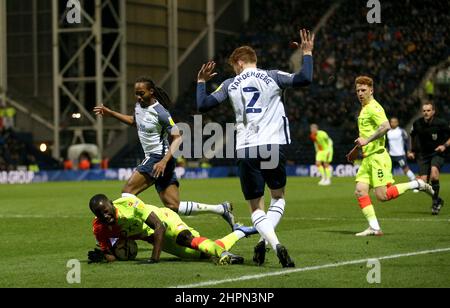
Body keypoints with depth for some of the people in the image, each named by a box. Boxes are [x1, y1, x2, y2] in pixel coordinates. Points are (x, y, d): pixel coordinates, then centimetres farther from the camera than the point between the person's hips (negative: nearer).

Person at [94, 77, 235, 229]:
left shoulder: (159, 112, -16)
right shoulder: (139, 105, 9)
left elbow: (178, 138, -18)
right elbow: (134, 121, 32)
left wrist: (164, 161, -27)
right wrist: (110, 113, 25)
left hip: (160, 158, -9)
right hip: (151, 158, 9)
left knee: (127, 191, -15)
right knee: (174, 206, 6)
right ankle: (221, 209, 12)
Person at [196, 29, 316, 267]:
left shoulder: (230, 84, 11)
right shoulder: (272, 77, 8)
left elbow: (202, 105, 9)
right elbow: (305, 79, -4)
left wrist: (201, 82, 27)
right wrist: (307, 54, 12)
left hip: (246, 149, 0)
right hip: (273, 145, 0)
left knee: (256, 207, 8)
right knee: (278, 197, 21)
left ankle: (274, 243, -18)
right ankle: (265, 241, -2)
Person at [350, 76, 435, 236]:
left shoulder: (373, 107, -11)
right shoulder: (364, 109, 19)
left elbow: (386, 126, -26)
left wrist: (367, 140, -26)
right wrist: (360, 146, 29)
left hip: (378, 156, -9)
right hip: (368, 158, 9)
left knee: (382, 196, -12)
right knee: (360, 191, -4)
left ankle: (417, 184, 4)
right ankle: (374, 228, -4)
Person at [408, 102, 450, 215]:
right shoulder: (417, 124, -2)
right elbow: (413, 136, 19)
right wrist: (412, 151, 13)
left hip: (438, 153, -3)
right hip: (423, 154, 3)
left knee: (434, 169, -33)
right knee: (423, 182, -8)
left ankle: (435, 201, -18)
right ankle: (438, 200, 20)